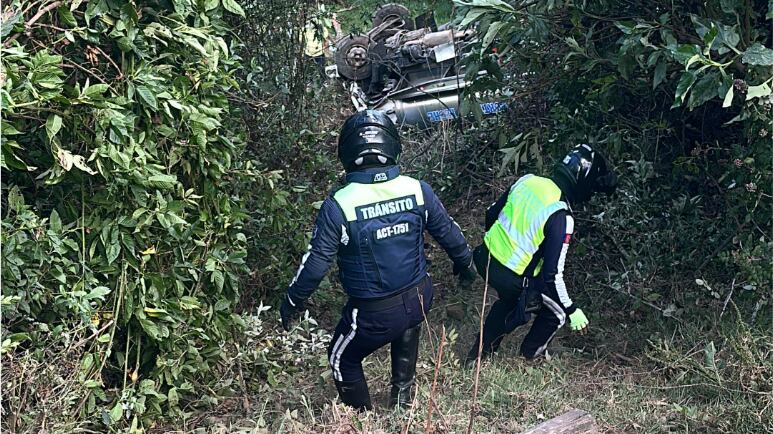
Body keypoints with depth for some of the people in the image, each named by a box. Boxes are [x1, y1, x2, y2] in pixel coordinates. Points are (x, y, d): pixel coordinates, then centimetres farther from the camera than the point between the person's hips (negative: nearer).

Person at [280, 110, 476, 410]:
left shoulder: (338, 205, -22)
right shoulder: (417, 190, -11)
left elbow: (316, 261, -16)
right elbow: (448, 232, 2)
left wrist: (293, 301, 0)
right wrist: (465, 262, 23)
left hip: (374, 313, -4)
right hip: (417, 298, 4)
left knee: (343, 360, 23)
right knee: (405, 361, 32)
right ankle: (401, 409, 48)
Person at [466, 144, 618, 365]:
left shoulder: (528, 180, -6)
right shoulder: (561, 217, -25)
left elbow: (491, 214, 8)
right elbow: (552, 274, -23)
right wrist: (572, 311, -10)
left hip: (485, 258, 7)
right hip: (512, 279, -7)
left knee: (510, 298, 36)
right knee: (558, 310, 18)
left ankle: (479, 351, 47)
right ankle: (533, 350, 39)